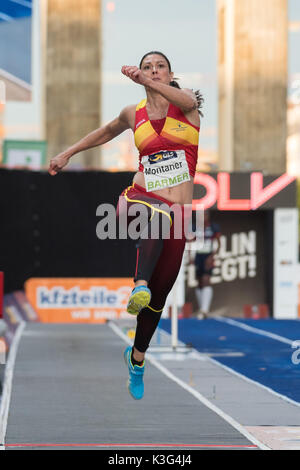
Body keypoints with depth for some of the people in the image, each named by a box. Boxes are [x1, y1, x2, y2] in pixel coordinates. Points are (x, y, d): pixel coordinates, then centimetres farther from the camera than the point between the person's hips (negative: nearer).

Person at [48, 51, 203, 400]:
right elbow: (107, 132, 33)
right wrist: (68, 153, 35)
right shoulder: (133, 114, 11)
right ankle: (140, 287, -57)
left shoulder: (186, 103, 4)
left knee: (160, 294, 7)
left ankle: (137, 358, 29)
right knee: (158, 214, -41)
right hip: (138, 199, -1)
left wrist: (147, 81, -38)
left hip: (176, 214, 1)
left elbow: (186, 100, -23)